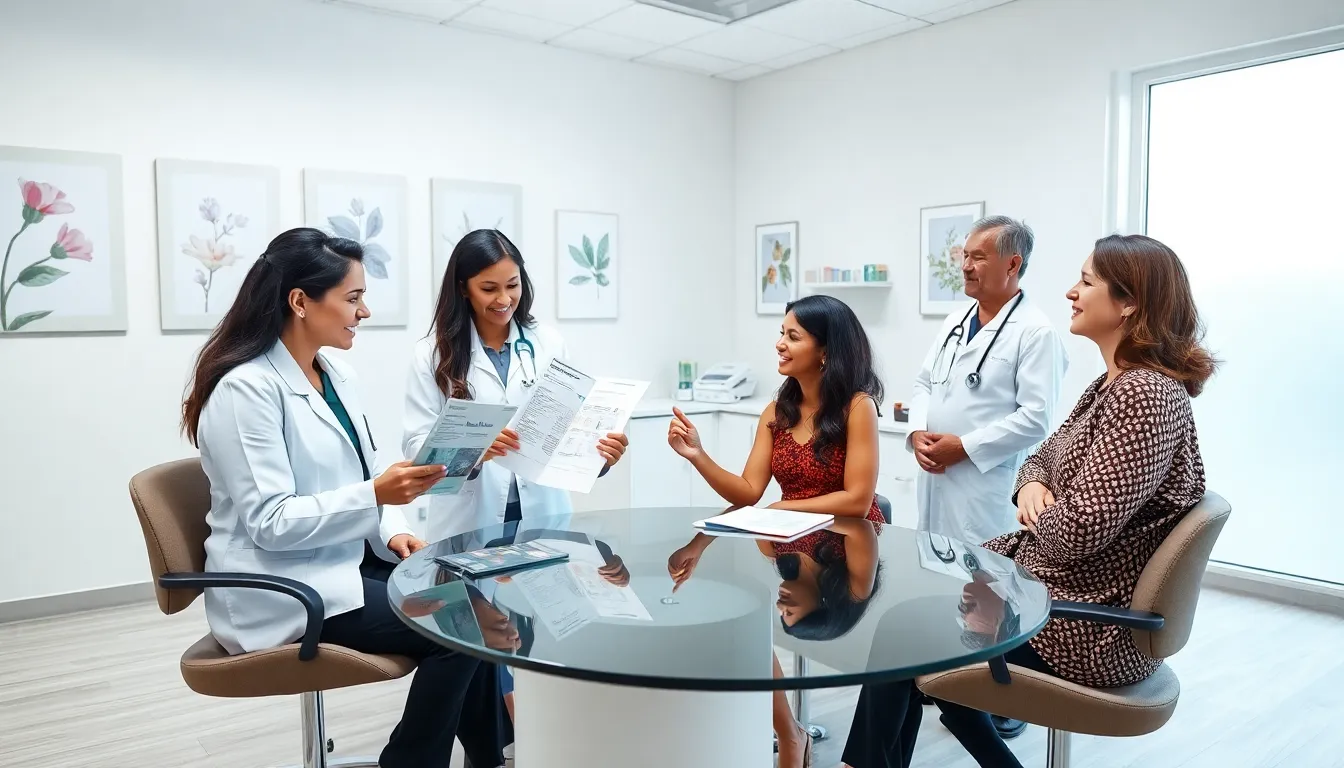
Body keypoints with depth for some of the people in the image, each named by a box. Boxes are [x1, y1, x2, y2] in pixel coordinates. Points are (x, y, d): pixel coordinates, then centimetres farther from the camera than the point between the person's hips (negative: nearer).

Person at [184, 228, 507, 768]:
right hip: (283, 589, -7)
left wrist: (390, 531, -4)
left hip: (348, 562, 7)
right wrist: (375, 496, -29)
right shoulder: (246, 389, -17)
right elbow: (270, 522, -21)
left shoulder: (339, 377, 8)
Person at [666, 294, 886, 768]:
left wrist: (782, 509, -10)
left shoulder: (857, 405, -11)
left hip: (850, 549, -5)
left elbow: (857, 500, -15)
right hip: (793, 546, 5)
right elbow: (748, 493, 0)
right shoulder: (776, 412, 6)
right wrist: (698, 457, -14)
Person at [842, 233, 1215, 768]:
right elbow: (1044, 457, 18)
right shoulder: (1113, 383, 7)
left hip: (1088, 626, -9)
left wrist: (1039, 516, -7)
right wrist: (1032, 486, -5)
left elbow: (1078, 530, -29)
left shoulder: (1146, 394, -23)